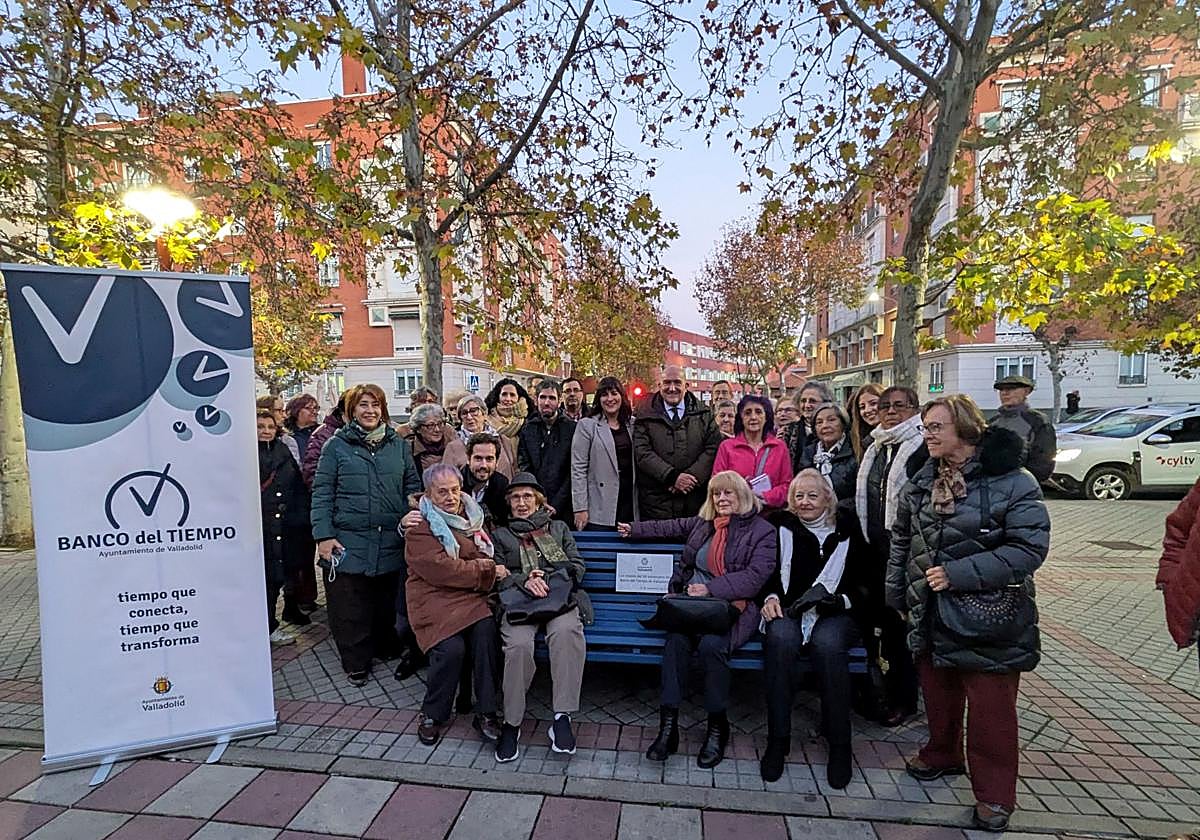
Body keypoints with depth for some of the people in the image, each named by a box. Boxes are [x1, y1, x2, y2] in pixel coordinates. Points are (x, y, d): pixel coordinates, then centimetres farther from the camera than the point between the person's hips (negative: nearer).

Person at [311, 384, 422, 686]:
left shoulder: (398, 445, 9)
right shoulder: (336, 446, 1)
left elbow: (413, 486, 11)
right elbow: (321, 493, -1)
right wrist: (323, 535, -8)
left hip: (391, 542, 2)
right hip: (348, 542, -2)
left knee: (387, 601, 14)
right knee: (350, 607, 3)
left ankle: (386, 646, 34)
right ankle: (356, 662, 19)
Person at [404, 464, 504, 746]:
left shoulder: (473, 516, 19)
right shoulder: (419, 529, -1)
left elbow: (490, 557, 27)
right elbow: (442, 569, -13)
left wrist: (486, 566, 2)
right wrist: (489, 571, -8)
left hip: (472, 596, 4)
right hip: (436, 599, -4)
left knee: (486, 632, -26)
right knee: (451, 648, -28)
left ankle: (485, 712, -15)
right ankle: (432, 715, -1)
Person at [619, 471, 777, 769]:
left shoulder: (763, 531, 3)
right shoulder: (703, 523, 19)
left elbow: (755, 577, -8)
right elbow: (672, 526, 36)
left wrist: (710, 588, -15)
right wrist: (635, 529, 40)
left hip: (734, 608, -3)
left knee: (711, 644, -32)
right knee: (677, 638, -28)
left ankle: (717, 727, -10)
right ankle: (668, 725, -22)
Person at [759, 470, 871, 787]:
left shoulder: (847, 531, 11)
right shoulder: (781, 527, 12)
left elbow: (864, 582, 12)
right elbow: (765, 571, 13)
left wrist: (842, 600, -6)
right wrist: (770, 597, -5)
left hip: (834, 614, 0)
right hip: (788, 610, 1)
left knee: (828, 643, -34)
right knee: (780, 639, -33)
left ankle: (840, 745, -16)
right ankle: (777, 740, -21)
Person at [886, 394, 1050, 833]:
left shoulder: (1012, 482, -15)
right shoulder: (921, 482, 3)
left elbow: (1029, 547, -21)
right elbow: (901, 540, 12)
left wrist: (959, 573, -25)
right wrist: (896, 595, 12)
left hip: (988, 617, -5)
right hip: (931, 614, 5)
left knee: (991, 709, 7)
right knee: (938, 693, 20)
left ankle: (994, 794, 26)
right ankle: (942, 755, 43)